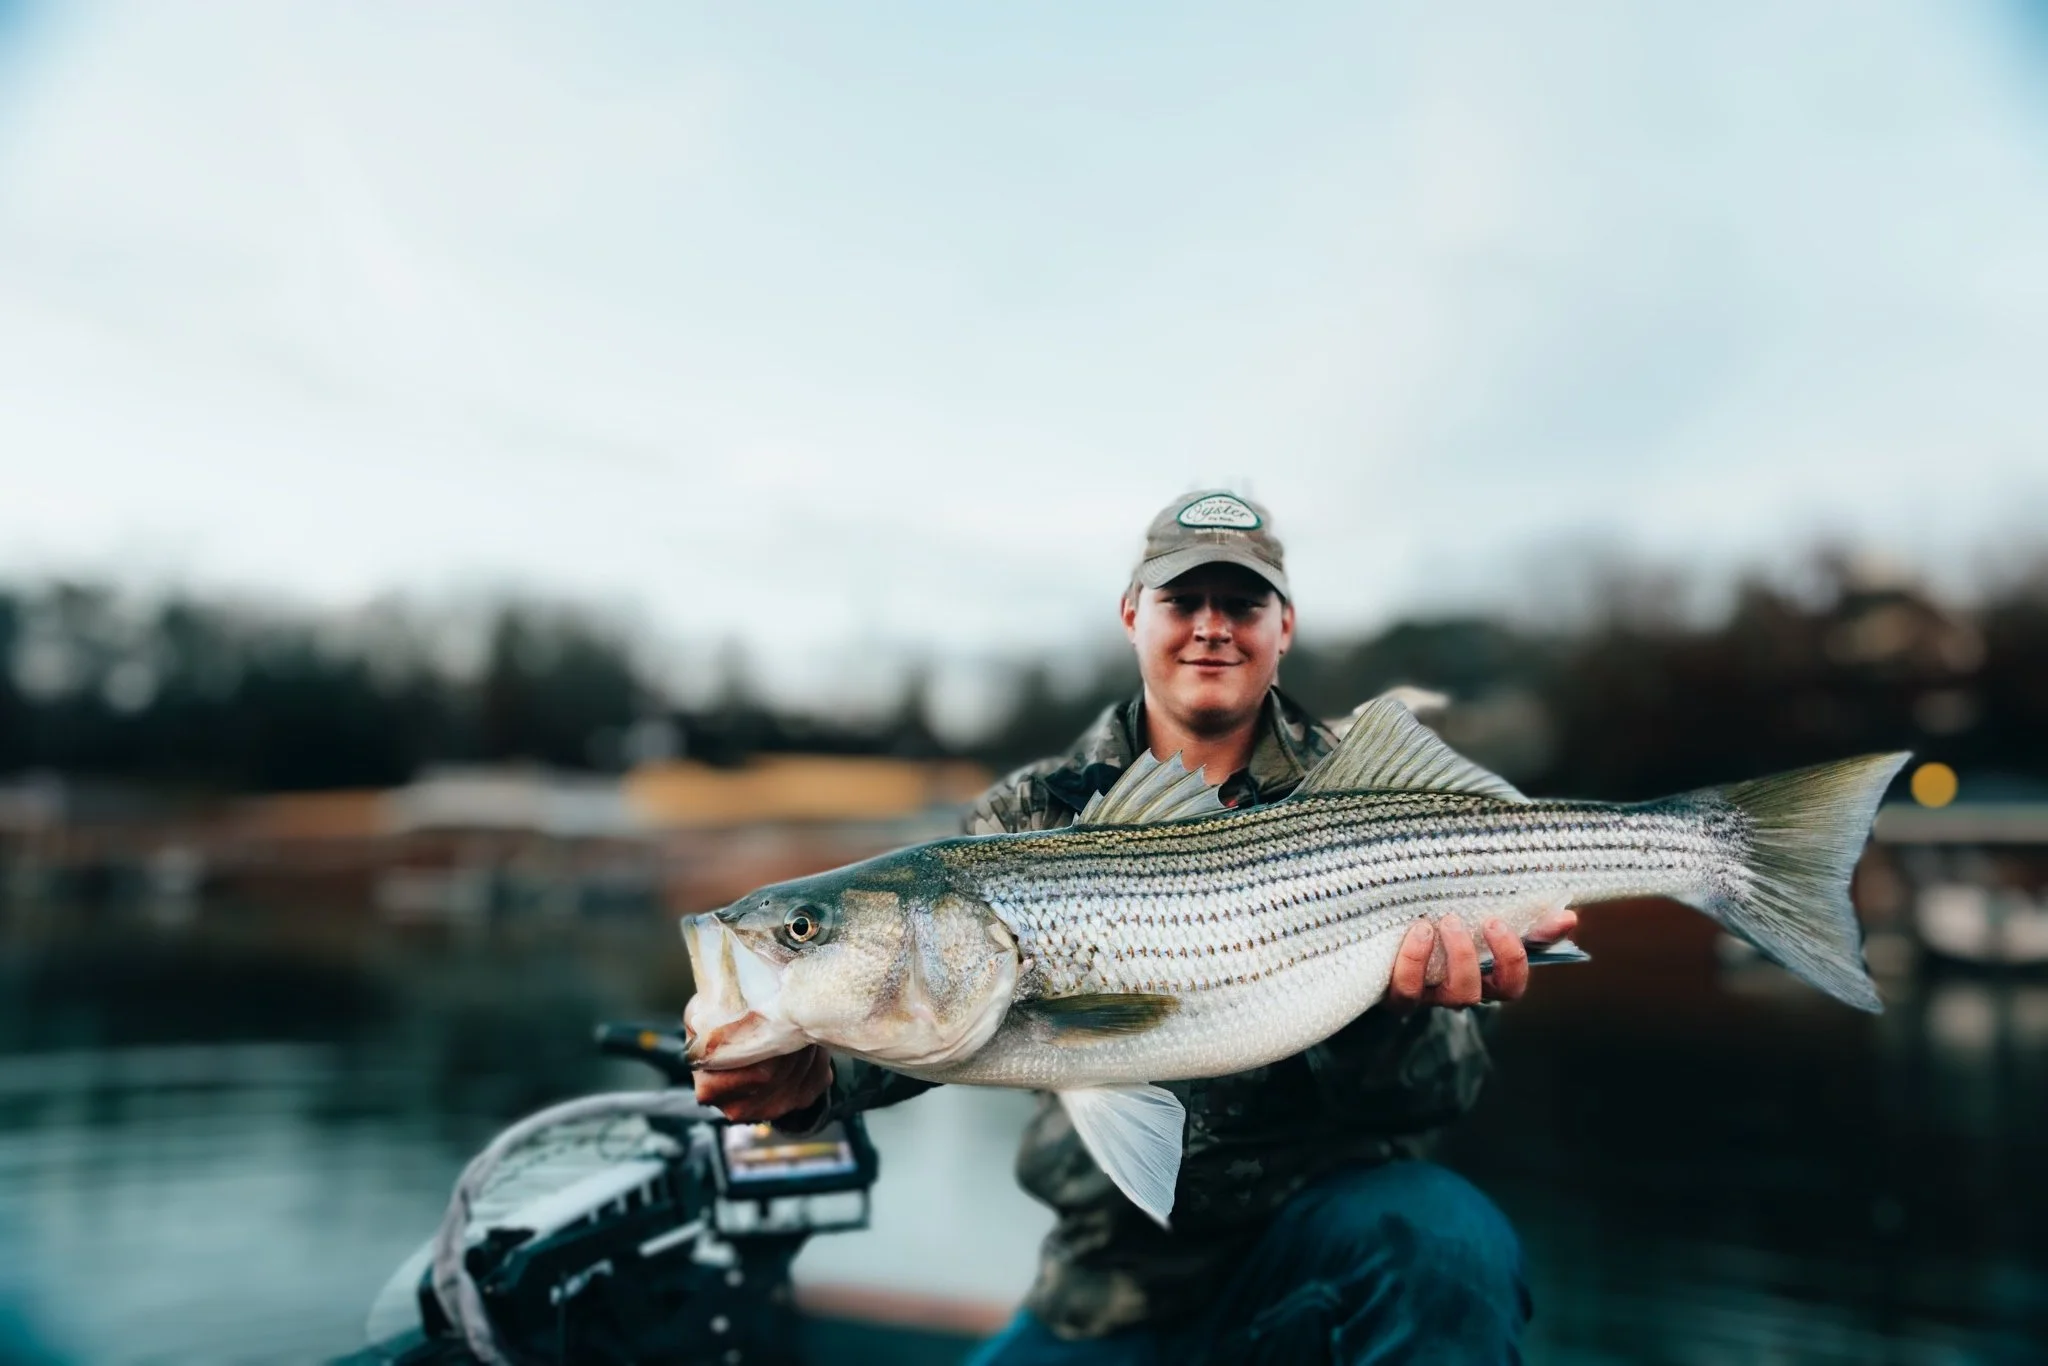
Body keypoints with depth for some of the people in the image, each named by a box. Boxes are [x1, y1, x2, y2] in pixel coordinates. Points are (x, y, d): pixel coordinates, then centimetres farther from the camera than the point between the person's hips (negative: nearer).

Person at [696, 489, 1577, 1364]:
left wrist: (1393, 1016, -33)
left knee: (1446, 1244, -30)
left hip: (1322, 1223, -2)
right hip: (1111, 1275, 2)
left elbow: (1438, 1092, -9)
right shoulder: (1036, 811, 2)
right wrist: (816, 1070, -34)